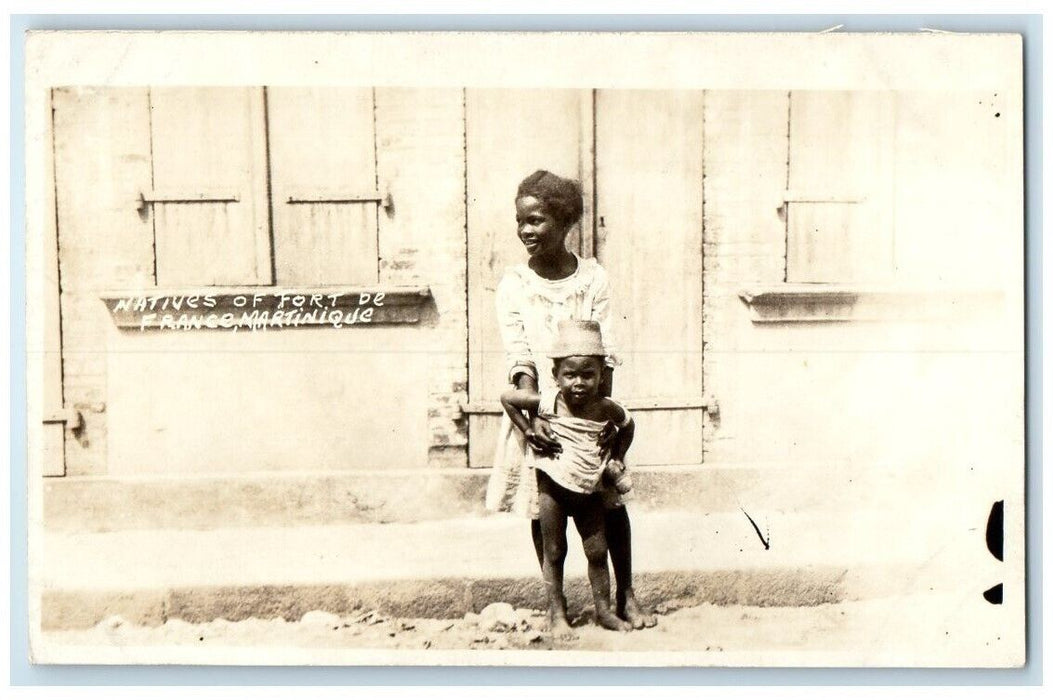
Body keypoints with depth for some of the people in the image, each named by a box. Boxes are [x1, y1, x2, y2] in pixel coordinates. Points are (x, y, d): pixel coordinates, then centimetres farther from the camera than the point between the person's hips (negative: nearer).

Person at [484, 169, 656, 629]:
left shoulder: (593, 278, -4)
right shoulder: (513, 285, -4)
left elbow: (605, 352, -8)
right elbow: (519, 358, -11)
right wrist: (533, 416, -23)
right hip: (537, 410, 0)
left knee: (611, 502, 6)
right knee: (543, 509, 7)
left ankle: (625, 596, 22)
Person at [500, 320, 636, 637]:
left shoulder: (606, 409, -8)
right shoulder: (548, 403, -16)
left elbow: (628, 424, 13)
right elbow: (507, 398, -7)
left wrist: (617, 458, 4)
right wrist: (528, 430, -9)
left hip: (589, 491, 3)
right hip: (553, 486, -3)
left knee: (598, 552, 8)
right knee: (554, 553, 7)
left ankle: (604, 611, 23)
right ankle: (557, 615, 17)